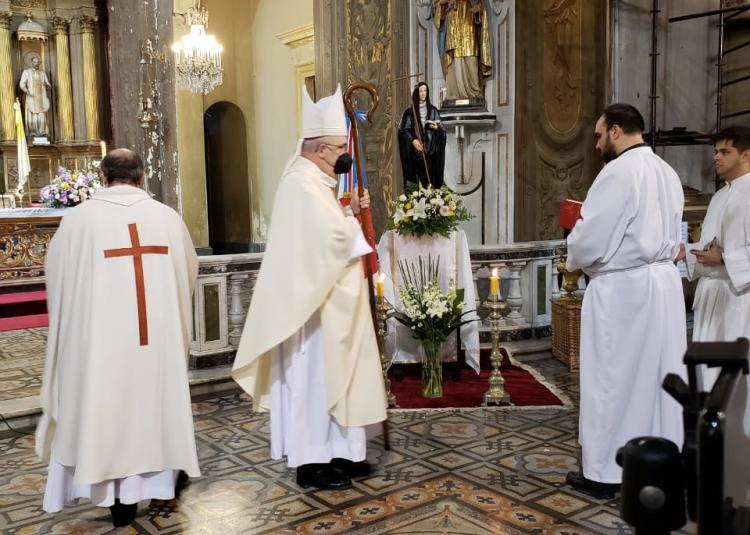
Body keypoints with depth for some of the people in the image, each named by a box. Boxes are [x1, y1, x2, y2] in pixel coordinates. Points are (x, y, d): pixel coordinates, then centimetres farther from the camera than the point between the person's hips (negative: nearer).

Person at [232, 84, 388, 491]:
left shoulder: (314, 179, 14)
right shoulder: (304, 185, -19)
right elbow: (336, 238, -25)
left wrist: (350, 212, 2)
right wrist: (354, 216, -6)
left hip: (329, 300, 10)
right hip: (316, 301, -10)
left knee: (330, 375, 15)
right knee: (315, 376, -1)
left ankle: (334, 452, 25)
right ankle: (311, 462, 10)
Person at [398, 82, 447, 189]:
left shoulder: (433, 110, 10)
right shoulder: (409, 112, 3)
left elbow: (442, 131, 10)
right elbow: (403, 130, 0)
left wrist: (436, 128, -12)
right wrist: (412, 140, -14)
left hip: (430, 151, 2)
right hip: (415, 152, -2)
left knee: (429, 176, -4)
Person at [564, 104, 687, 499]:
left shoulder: (619, 171, -16)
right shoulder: (667, 173, 12)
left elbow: (590, 238, -17)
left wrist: (574, 262, 2)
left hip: (623, 287, -8)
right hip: (663, 280, 9)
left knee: (611, 379, 2)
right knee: (658, 375, 14)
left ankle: (605, 472, 11)